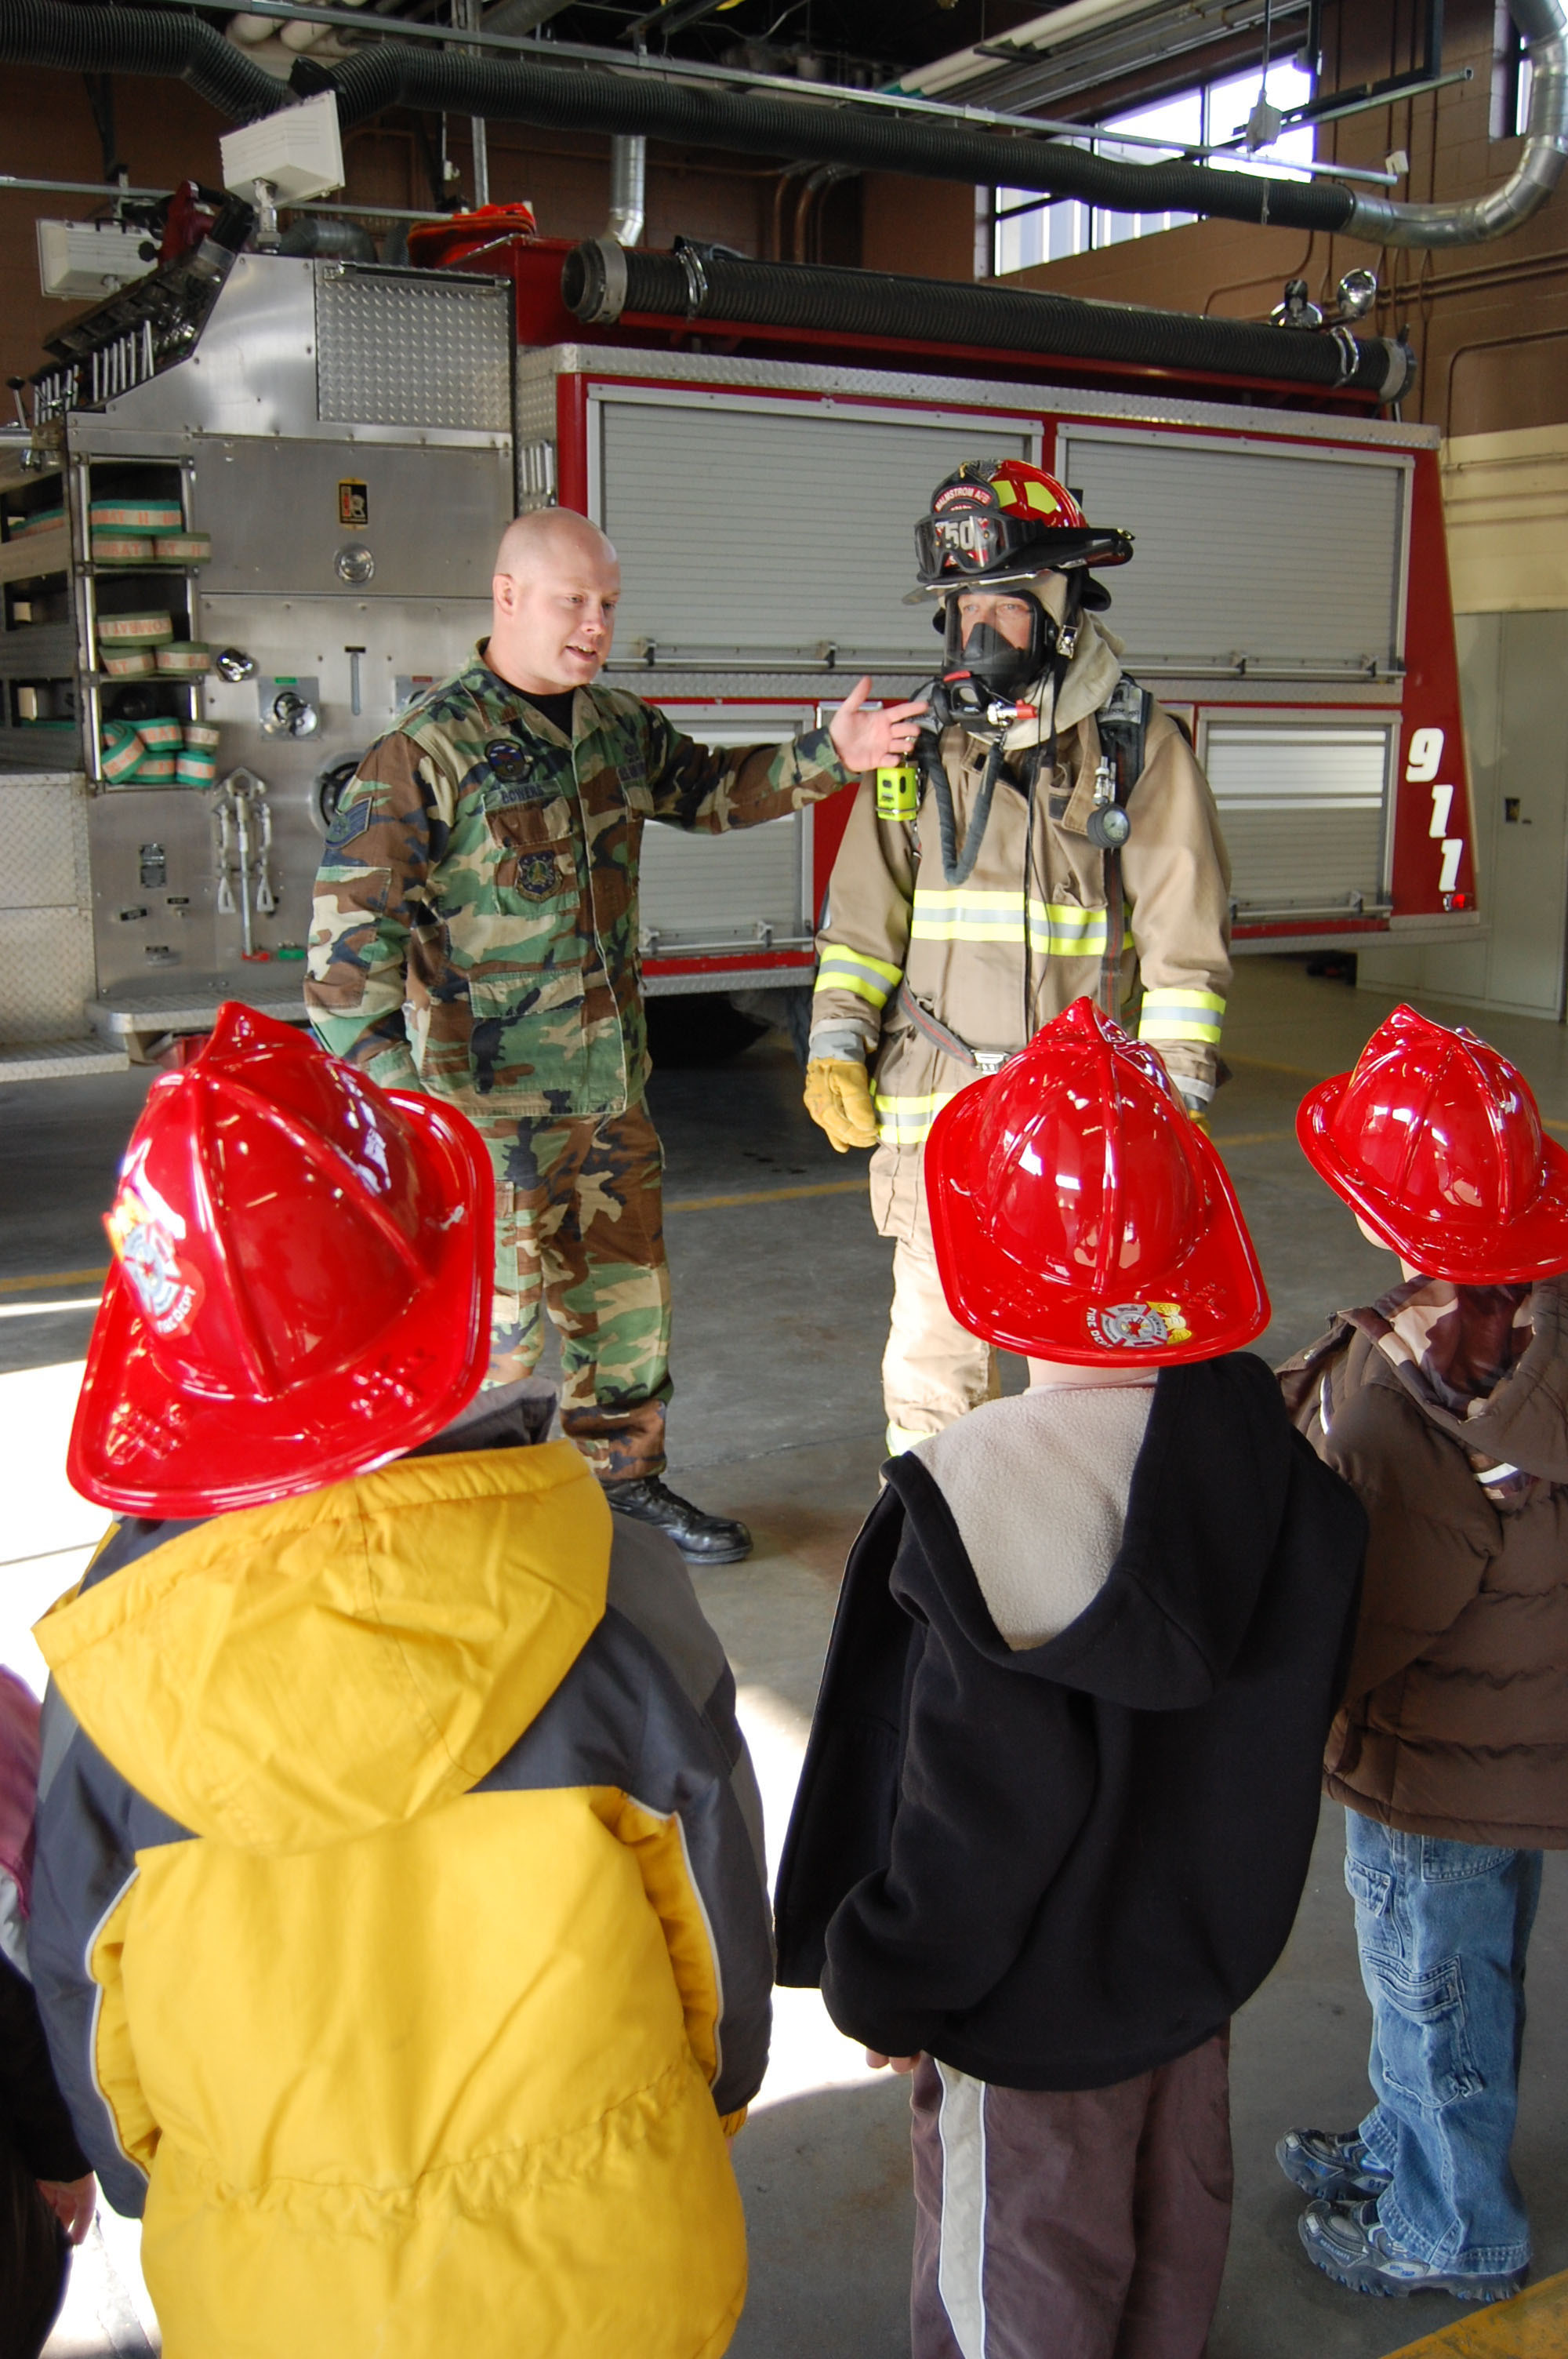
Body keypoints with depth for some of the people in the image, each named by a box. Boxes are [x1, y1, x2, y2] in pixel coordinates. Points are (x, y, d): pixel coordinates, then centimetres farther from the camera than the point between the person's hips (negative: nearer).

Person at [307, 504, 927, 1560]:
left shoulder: (617, 724, 8)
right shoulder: (428, 750, -13)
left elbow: (709, 789, 25)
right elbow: (353, 928, -15)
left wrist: (828, 756, 11)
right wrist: (384, 1087, -20)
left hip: (612, 1081, 7)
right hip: (493, 1095, -7)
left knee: (628, 1289, 17)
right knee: (498, 1313, -3)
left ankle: (624, 1475, 35)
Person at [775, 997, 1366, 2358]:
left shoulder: (979, 1491, -35)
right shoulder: (1269, 1441, -14)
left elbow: (980, 1805, -26)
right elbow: (1304, 1695, 0)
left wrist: (885, 1986, -9)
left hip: (1041, 1988, -6)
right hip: (1214, 1936, 6)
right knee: (1179, 2194, 30)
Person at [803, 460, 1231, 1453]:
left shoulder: (1138, 743, -1)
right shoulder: (922, 746, 9)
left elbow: (1187, 938, -3)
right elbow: (865, 915, 10)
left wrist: (1177, 1095, -9)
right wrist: (836, 1046, -2)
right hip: (935, 1109, 3)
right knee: (931, 1356, 8)